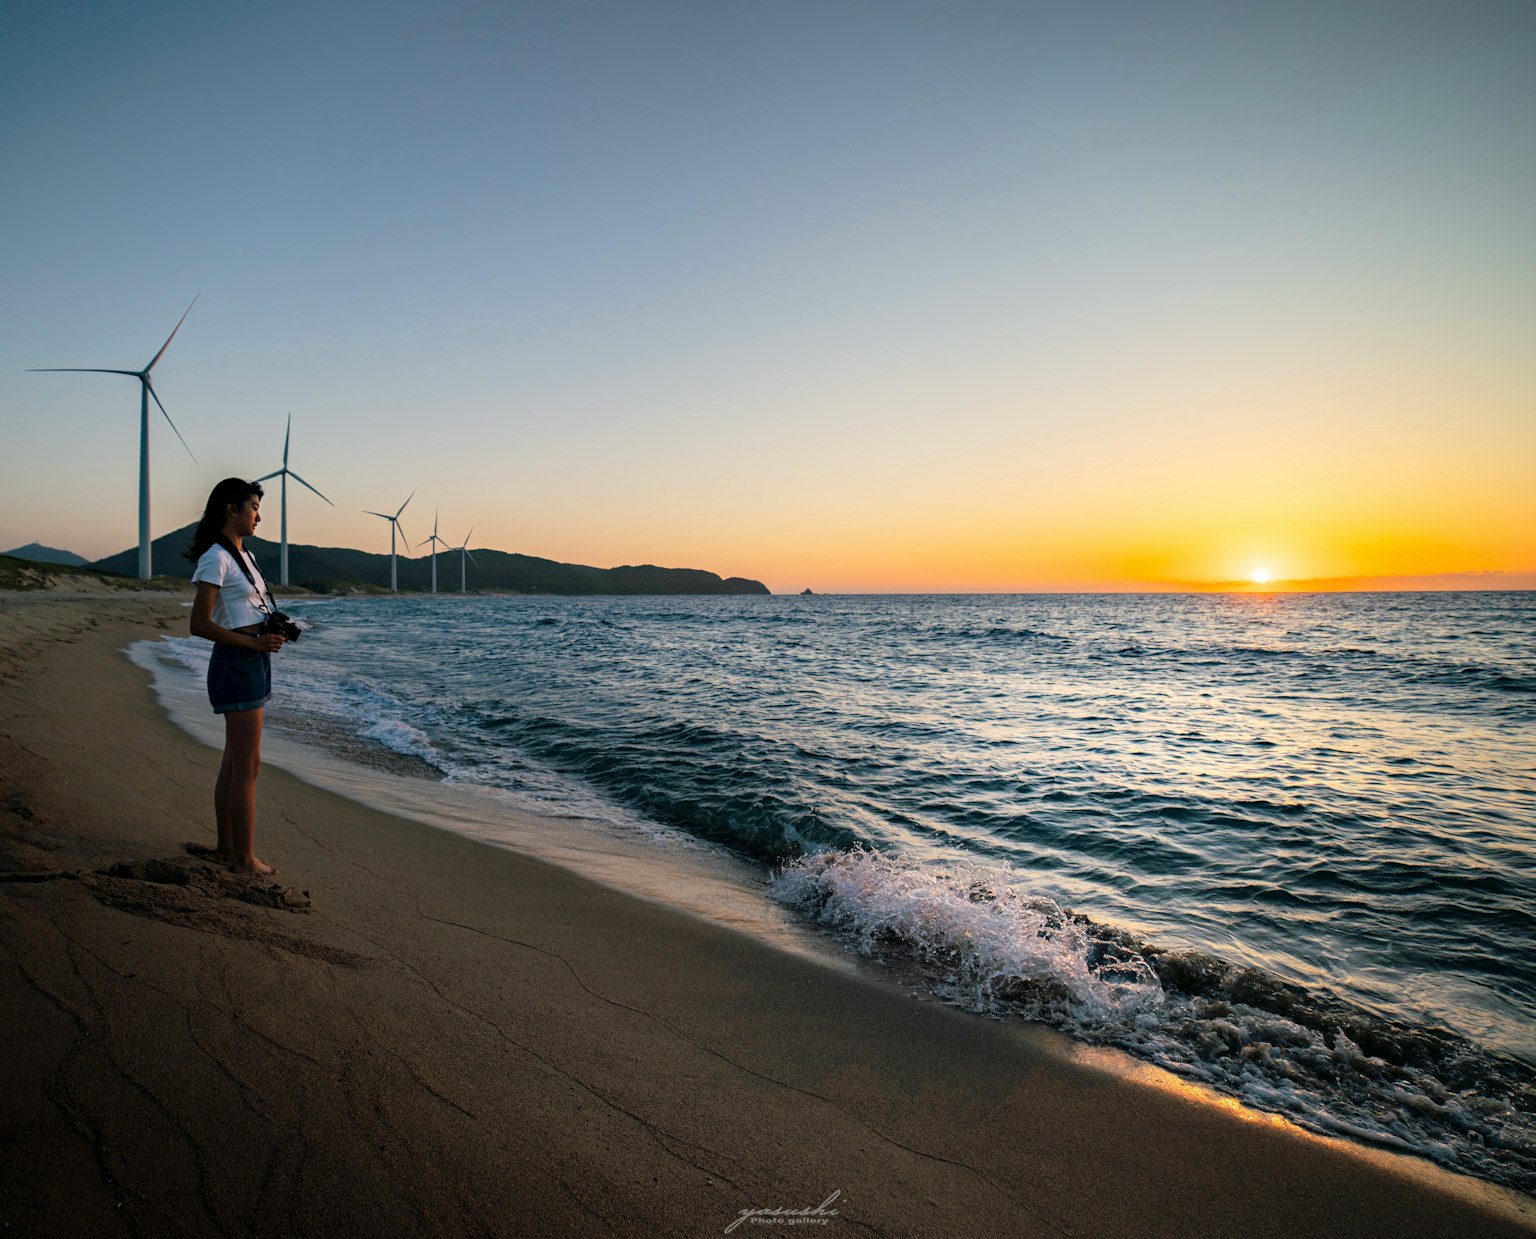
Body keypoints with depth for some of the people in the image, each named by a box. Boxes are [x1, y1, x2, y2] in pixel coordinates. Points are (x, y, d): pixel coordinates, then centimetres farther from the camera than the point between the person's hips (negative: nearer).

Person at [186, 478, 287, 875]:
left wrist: (274, 630, 4)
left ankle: (228, 848, 26)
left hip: (252, 662, 10)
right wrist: (255, 642, -19)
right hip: (237, 664, -10)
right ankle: (244, 860, 3)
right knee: (246, 766, -5)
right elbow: (200, 624, -18)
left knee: (234, 763, 16)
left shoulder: (242, 556, 16)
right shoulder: (216, 558, -13)